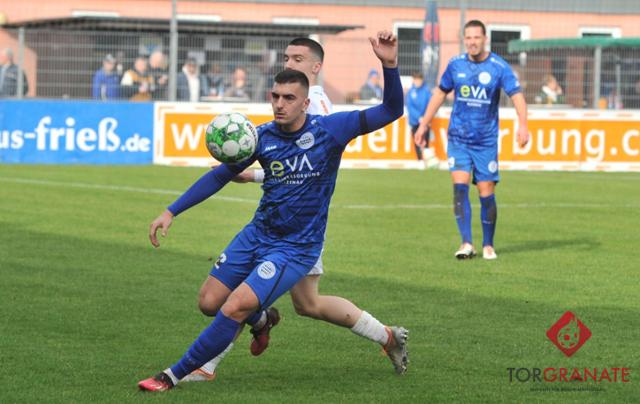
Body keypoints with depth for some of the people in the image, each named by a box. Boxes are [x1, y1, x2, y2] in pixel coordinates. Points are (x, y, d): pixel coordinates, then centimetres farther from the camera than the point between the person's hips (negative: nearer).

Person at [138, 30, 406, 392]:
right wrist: (171, 212, 6)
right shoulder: (262, 137, -2)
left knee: (235, 308, -19)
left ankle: (174, 376, -9)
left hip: (296, 248, -5)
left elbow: (391, 111, -15)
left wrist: (390, 65, -33)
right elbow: (220, 175, 10)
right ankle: (260, 319, 43)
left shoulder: (328, 129, -12)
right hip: (257, 235, 5)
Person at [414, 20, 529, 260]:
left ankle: (488, 245, 16)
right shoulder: (456, 65, 2)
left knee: (486, 194, 0)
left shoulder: (499, 67, -7)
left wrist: (522, 125, -29)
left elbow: (516, 95, -13)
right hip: (458, 138, 2)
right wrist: (424, 124, 15)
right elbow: (440, 93, 15)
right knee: (460, 187, -13)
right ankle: (466, 243, -11)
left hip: (486, 141, -2)